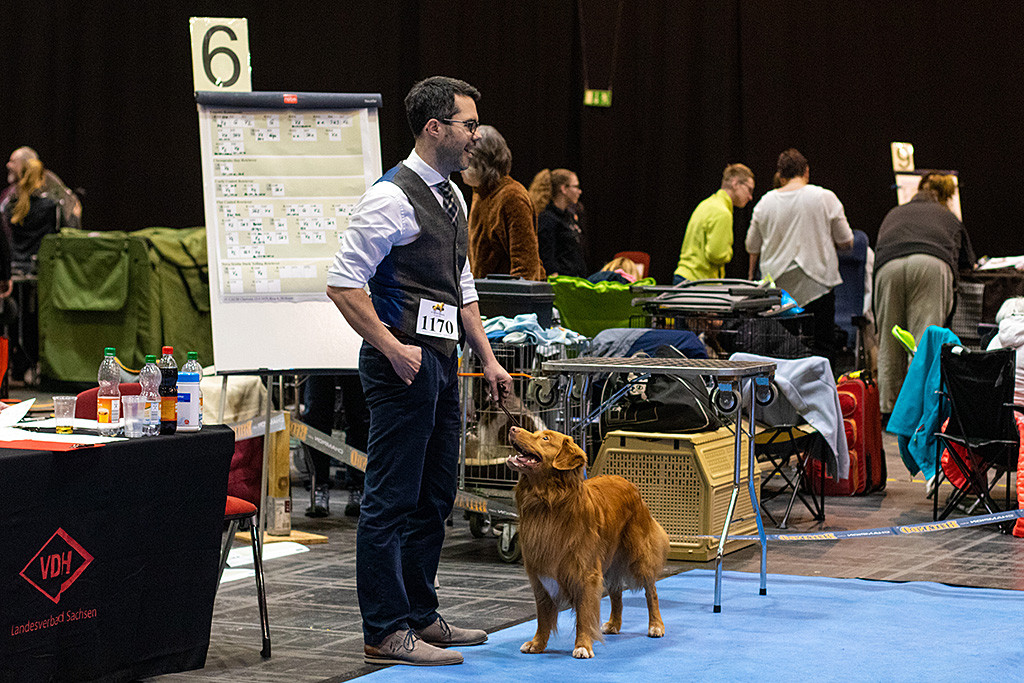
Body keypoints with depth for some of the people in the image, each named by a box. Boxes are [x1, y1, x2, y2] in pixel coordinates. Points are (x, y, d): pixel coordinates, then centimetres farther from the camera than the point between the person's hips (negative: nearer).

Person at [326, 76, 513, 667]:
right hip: (404, 361, -10)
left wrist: (488, 358, 16)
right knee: (392, 498, -5)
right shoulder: (393, 197, -14)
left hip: (442, 359, 10)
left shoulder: (452, 196, 15)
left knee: (435, 495, 15)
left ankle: (420, 615, 26)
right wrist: (393, 348, -20)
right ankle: (386, 633, -1)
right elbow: (343, 283, -17)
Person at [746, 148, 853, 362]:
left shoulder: (765, 202, 6)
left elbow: (752, 246, 15)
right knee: (822, 347, -2)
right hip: (815, 286, -3)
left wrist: (751, 275, 31)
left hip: (776, 287, 3)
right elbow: (846, 242, 2)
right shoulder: (825, 198, -3)